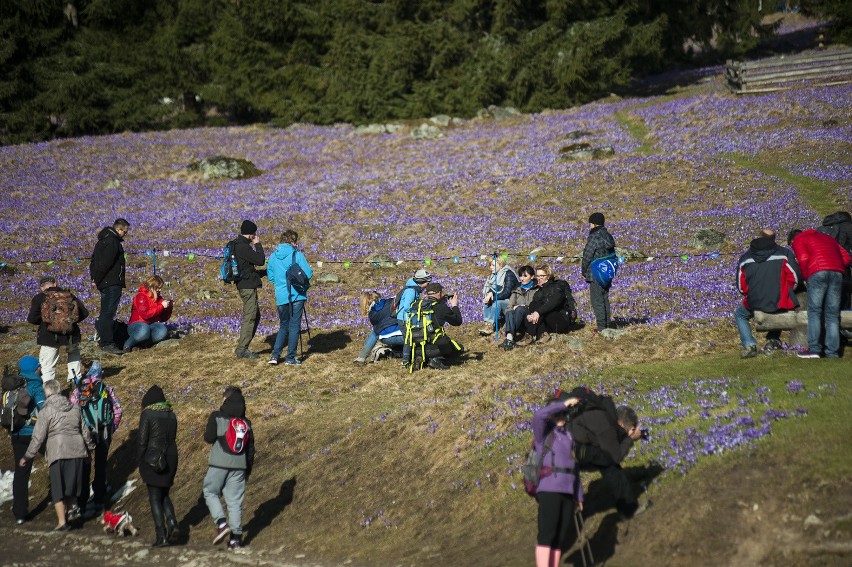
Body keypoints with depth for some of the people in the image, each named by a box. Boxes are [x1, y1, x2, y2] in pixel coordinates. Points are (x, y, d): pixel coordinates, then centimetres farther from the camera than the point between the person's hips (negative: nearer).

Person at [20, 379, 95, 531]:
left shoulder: (46, 411, -7)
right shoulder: (74, 408, 10)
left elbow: (38, 437, -8)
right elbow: (84, 431, 17)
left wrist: (27, 457, 0)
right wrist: (90, 447, 32)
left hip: (58, 453, -5)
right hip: (77, 450, 5)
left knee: (57, 489, 2)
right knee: (72, 485, 17)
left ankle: (62, 522, -2)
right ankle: (66, 514, 28)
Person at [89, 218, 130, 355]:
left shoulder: (103, 240, 19)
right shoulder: (113, 242, -14)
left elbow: (94, 260, 23)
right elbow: (105, 263, -21)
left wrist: (94, 278, 15)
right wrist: (97, 279, -14)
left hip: (103, 283, 10)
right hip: (112, 283, -10)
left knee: (105, 312, 16)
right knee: (108, 313, -11)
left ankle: (103, 339, 23)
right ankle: (107, 343, -12)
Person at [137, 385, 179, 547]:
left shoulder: (147, 414, -9)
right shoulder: (171, 414, 7)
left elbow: (142, 440, -10)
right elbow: (173, 437, 10)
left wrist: (140, 462, -2)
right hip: (170, 458, 5)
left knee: (155, 498, 2)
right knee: (164, 494, 20)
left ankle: (162, 536, -1)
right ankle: (172, 523, -3)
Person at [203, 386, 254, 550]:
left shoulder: (216, 417, -5)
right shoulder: (246, 422, 8)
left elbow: (209, 438, -10)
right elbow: (251, 448, 11)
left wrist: (207, 431, 14)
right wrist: (248, 471, 19)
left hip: (219, 464, -4)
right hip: (239, 466, 4)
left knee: (210, 493, 13)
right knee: (235, 501, 7)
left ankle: (221, 523, -8)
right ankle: (236, 538, 5)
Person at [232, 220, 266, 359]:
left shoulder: (239, 244, 16)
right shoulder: (242, 246, -17)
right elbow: (260, 260, -20)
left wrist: (264, 273, 23)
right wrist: (258, 245, -7)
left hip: (247, 285, 11)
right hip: (247, 286, -11)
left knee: (255, 316, 16)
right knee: (249, 317, -8)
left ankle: (243, 347, 17)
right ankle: (242, 350, -6)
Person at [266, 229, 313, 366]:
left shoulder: (273, 256, 5)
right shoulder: (297, 255, -8)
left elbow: (270, 276, 12)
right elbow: (308, 274, -11)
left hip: (281, 297, 4)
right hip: (296, 295, -4)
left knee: (283, 326, 17)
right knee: (294, 326, 3)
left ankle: (275, 354, 5)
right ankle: (290, 357, 3)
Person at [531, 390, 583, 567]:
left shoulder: (569, 436, 21)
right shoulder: (543, 432, 3)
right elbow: (538, 415, -21)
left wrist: (579, 495, 18)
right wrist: (564, 403, -13)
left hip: (567, 491, 7)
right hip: (549, 488, -7)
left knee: (561, 537, 2)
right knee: (547, 534, -14)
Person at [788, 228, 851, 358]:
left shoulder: (798, 240, 16)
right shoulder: (827, 238, 33)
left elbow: (803, 259, -3)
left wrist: (805, 277, 10)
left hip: (817, 273, -5)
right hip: (837, 273, 5)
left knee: (814, 312, -1)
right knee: (833, 314, 6)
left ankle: (814, 349, -10)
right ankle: (832, 351, 2)